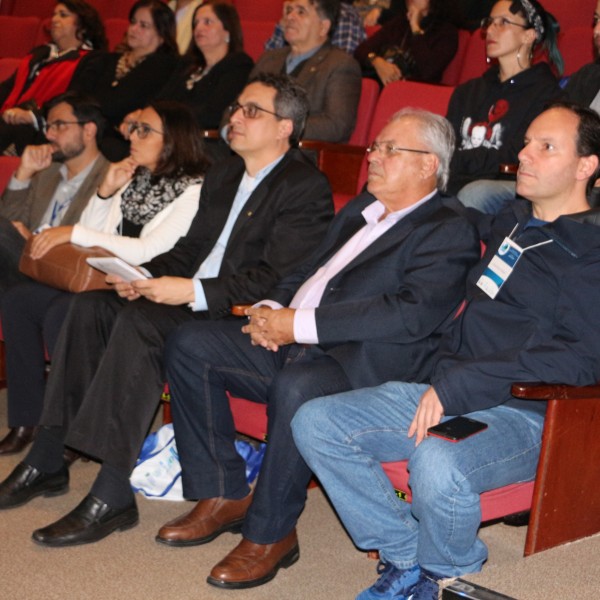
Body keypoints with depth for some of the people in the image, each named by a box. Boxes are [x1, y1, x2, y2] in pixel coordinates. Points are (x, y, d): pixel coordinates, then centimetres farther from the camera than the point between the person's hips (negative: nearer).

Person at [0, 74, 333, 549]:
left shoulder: (307, 188, -9)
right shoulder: (223, 174, 20)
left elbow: (273, 280, -18)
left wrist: (194, 292, -24)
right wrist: (144, 276, 1)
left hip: (239, 314, -9)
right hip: (188, 297, 9)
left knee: (141, 322, -31)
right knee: (92, 305, -10)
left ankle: (113, 496, -29)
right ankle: (47, 461, -6)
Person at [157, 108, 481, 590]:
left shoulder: (448, 230, -6)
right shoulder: (361, 210, 22)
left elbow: (413, 313, -21)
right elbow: (309, 271, 27)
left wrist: (300, 325, -22)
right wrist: (271, 310, 2)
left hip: (363, 366, -9)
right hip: (295, 346, 9)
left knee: (295, 387, -38)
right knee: (190, 345, -2)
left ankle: (270, 535, -18)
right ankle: (224, 496, 3)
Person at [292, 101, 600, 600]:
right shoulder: (510, 223, 20)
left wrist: (458, 386, -20)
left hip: (523, 415, -8)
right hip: (447, 392, 8)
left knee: (438, 466, -37)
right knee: (315, 423, -9)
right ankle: (407, 558, -1)